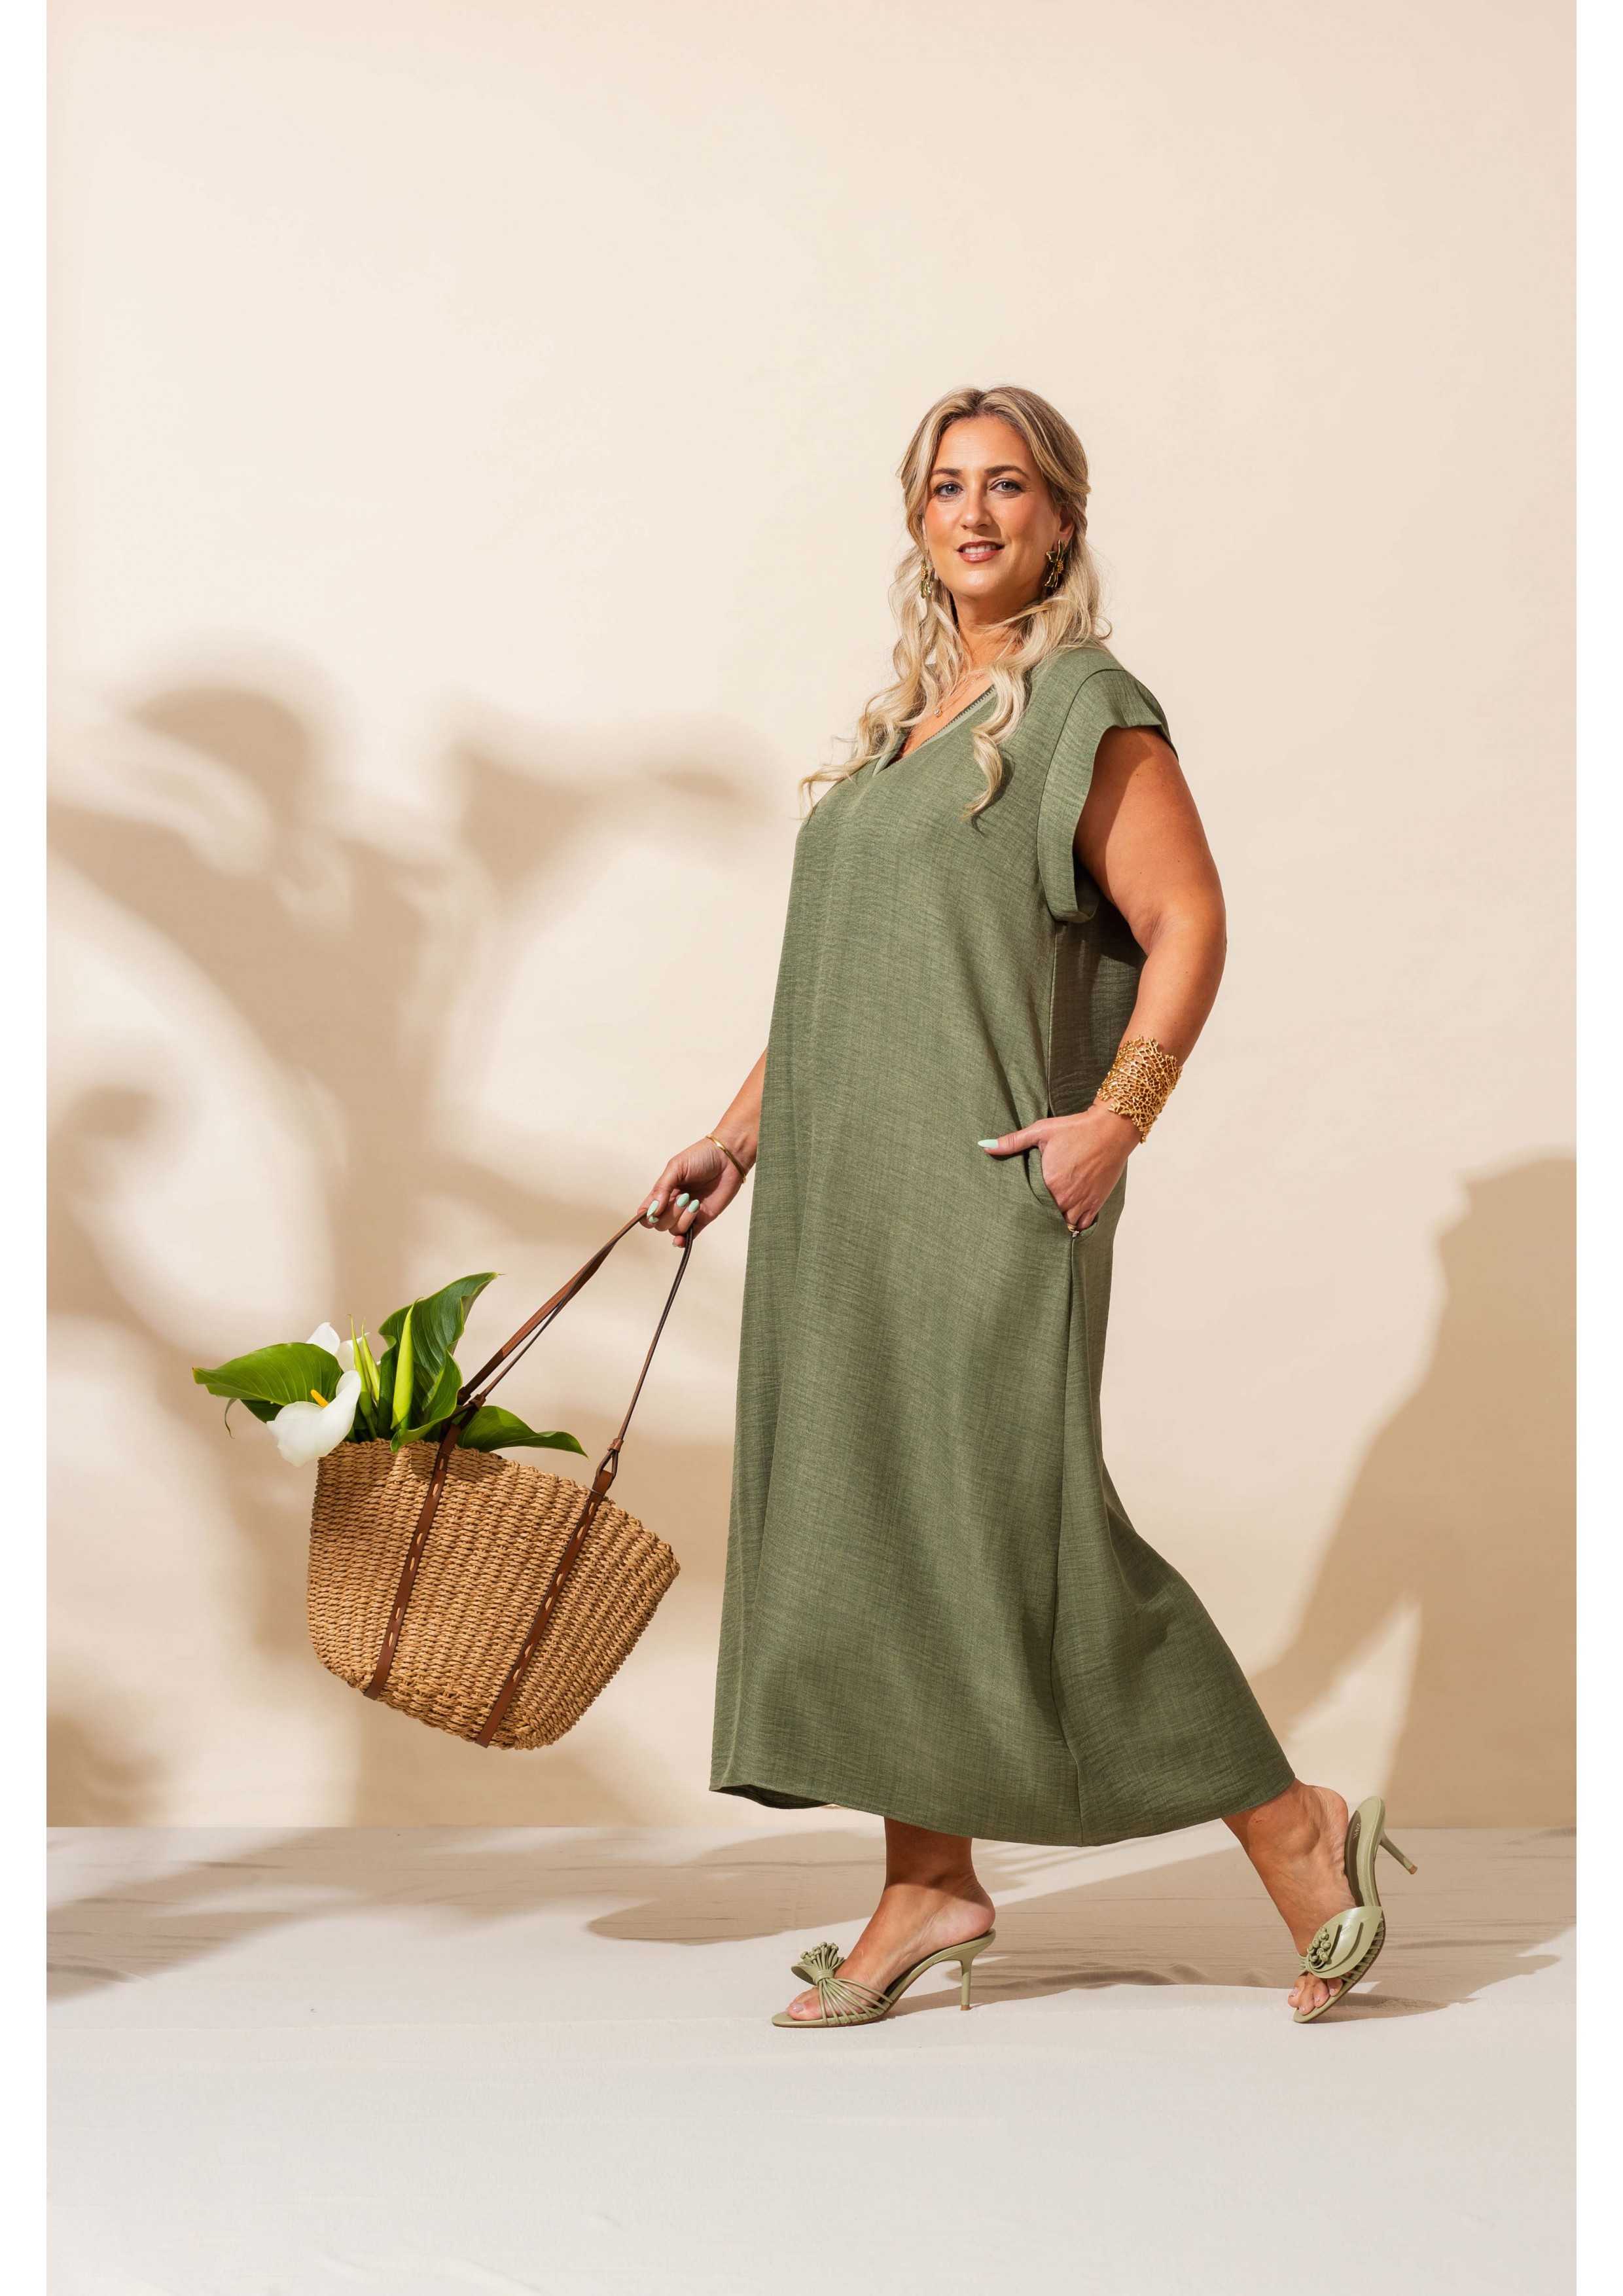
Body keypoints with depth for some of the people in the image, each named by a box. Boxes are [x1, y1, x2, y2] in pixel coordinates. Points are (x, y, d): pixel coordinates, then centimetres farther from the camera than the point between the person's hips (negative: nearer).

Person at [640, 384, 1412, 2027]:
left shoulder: (1085, 703, -5)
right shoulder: (902, 718, 17)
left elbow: (1187, 922, -12)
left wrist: (1117, 1118, -22)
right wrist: (741, 1134, 19)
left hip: (987, 1191, -8)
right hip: (849, 1189, 8)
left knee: (1014, 1522, -9)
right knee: (865, 1520, 6)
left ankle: (1291, 1830, 3)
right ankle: (929, 1886, 14)